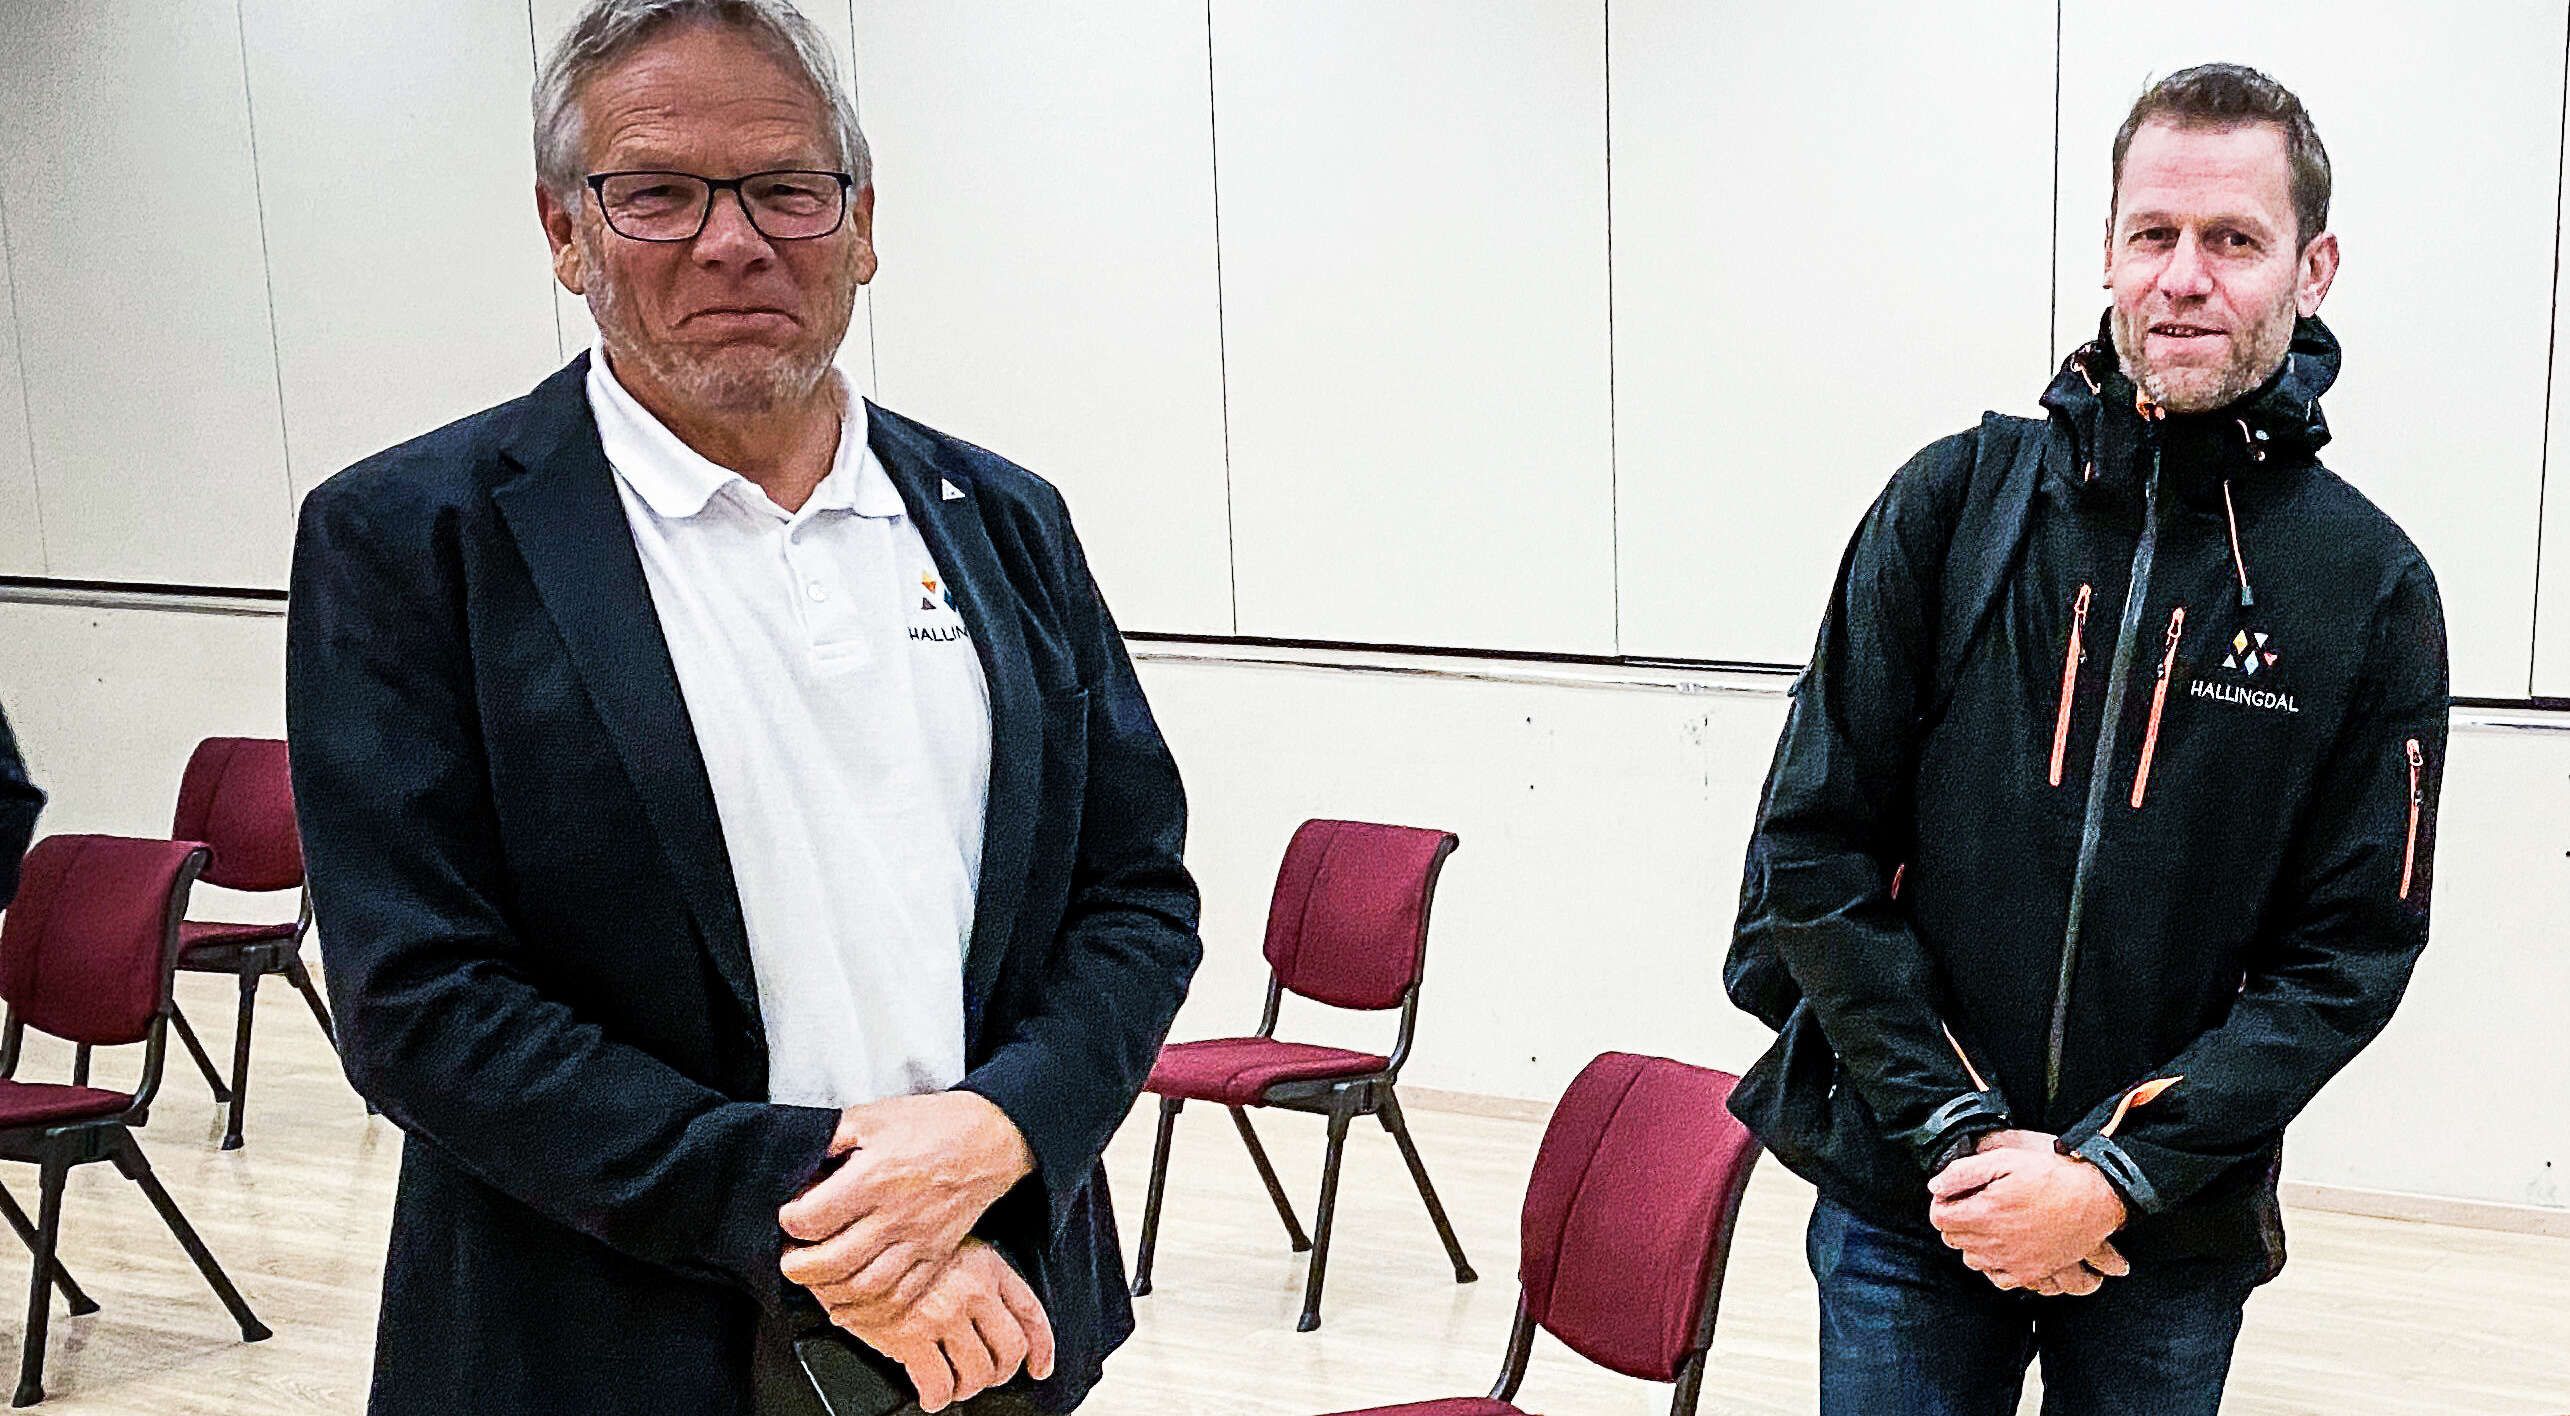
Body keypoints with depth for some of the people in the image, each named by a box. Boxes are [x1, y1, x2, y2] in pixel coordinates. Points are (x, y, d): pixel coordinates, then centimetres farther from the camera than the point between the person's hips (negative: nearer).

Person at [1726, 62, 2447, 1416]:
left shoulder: (2371, 587, -3)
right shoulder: (1958, 496, -3)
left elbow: (2352, 950, -4)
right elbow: (1813, 842, -5)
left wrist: (2113, 1177, -14)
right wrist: (1960, 1132, -11)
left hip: (2173, 1241, 0)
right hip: (1904, 1198, 0)